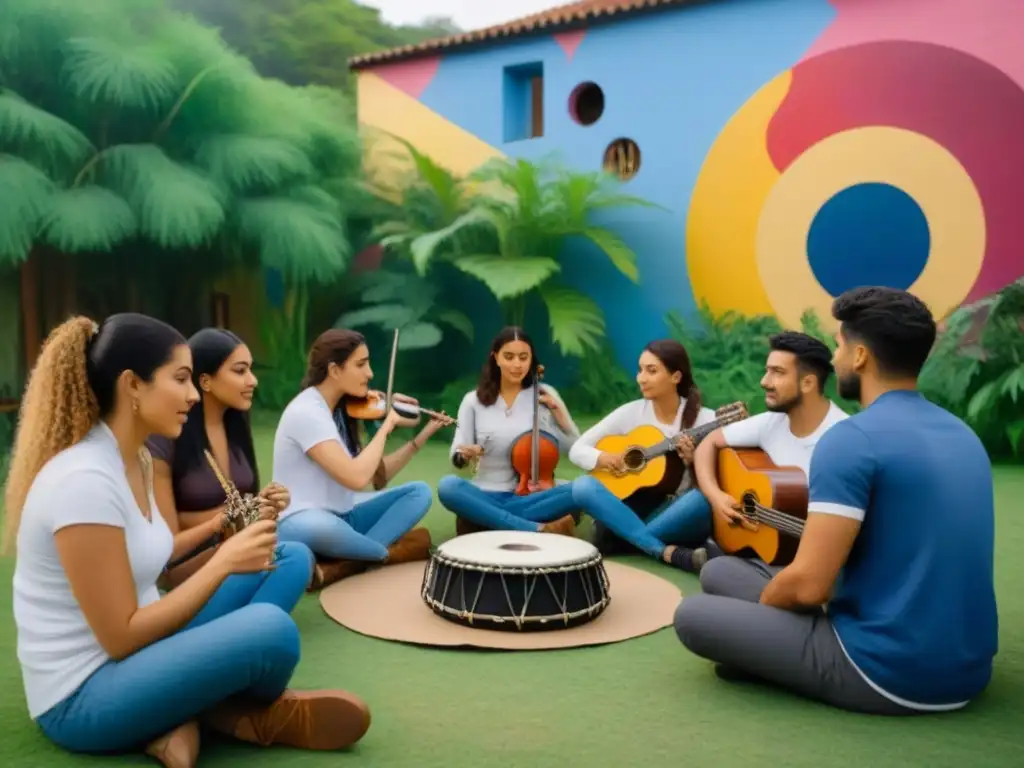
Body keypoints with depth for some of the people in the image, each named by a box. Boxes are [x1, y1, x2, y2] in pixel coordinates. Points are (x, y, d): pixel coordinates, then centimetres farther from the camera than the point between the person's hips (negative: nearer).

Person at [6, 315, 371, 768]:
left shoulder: (132, 459, 4)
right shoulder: (85, 479, -25)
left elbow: (150, 574, 6)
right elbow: (121, 637, -23)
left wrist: (232, 551, -5)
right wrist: (224, 562, -21)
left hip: (130, 653, 9)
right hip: (82, 696, -9)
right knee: (271, 628, -31)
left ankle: (193, 711, -7)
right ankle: (240, 713, 4)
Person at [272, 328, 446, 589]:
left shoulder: (342, 409, 8)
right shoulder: (306, 412, -20)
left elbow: (378, 476, 7)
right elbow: (357, 478, -31)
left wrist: (424, 434, 2)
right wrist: (387, 426, -17)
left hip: (342, 514, 9)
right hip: (302, 521, -9)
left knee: (420, 492, -4)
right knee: (322, 527, -43)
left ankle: (343, 565, -23)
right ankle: (390, 553, -12)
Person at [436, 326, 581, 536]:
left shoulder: (544, 395, 4)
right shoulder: (473, 400, 3)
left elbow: (574, 447, 4)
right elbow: (456, 456, -1)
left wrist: (557, 410, -10)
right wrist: (464, 455, -24)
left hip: (528, 497, 0)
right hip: (485, 497, 0)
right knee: (448, 486, -32)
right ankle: (539, 528, -34)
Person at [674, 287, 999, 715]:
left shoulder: (852, 439, -19)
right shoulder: (964, 435, 7)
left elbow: (807, 586, -23)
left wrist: (760, 604, 1)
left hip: (887, 675, -8)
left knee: (693, 615, -2)